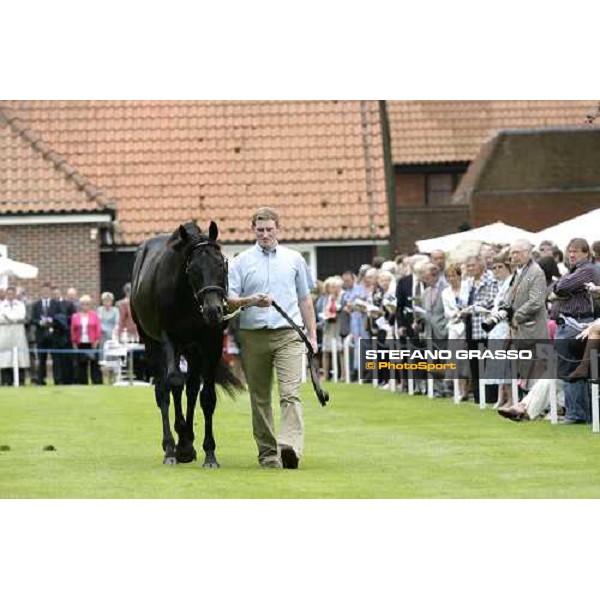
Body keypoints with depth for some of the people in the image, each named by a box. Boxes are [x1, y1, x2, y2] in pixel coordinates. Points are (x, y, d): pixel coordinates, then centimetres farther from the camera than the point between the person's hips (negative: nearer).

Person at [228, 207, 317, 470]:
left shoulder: (294, 259, 12)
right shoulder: (241, 261, 7)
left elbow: (305, 300, 18)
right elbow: (230, 298, 1)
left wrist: (312, 334, 14)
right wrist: (250, 301, -19)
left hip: (288, 334, -1)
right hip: (253, 336, 1)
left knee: (290, 393, -16)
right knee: (260, 398, 5)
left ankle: (290, 446, -30)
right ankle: (267, 452, 13)